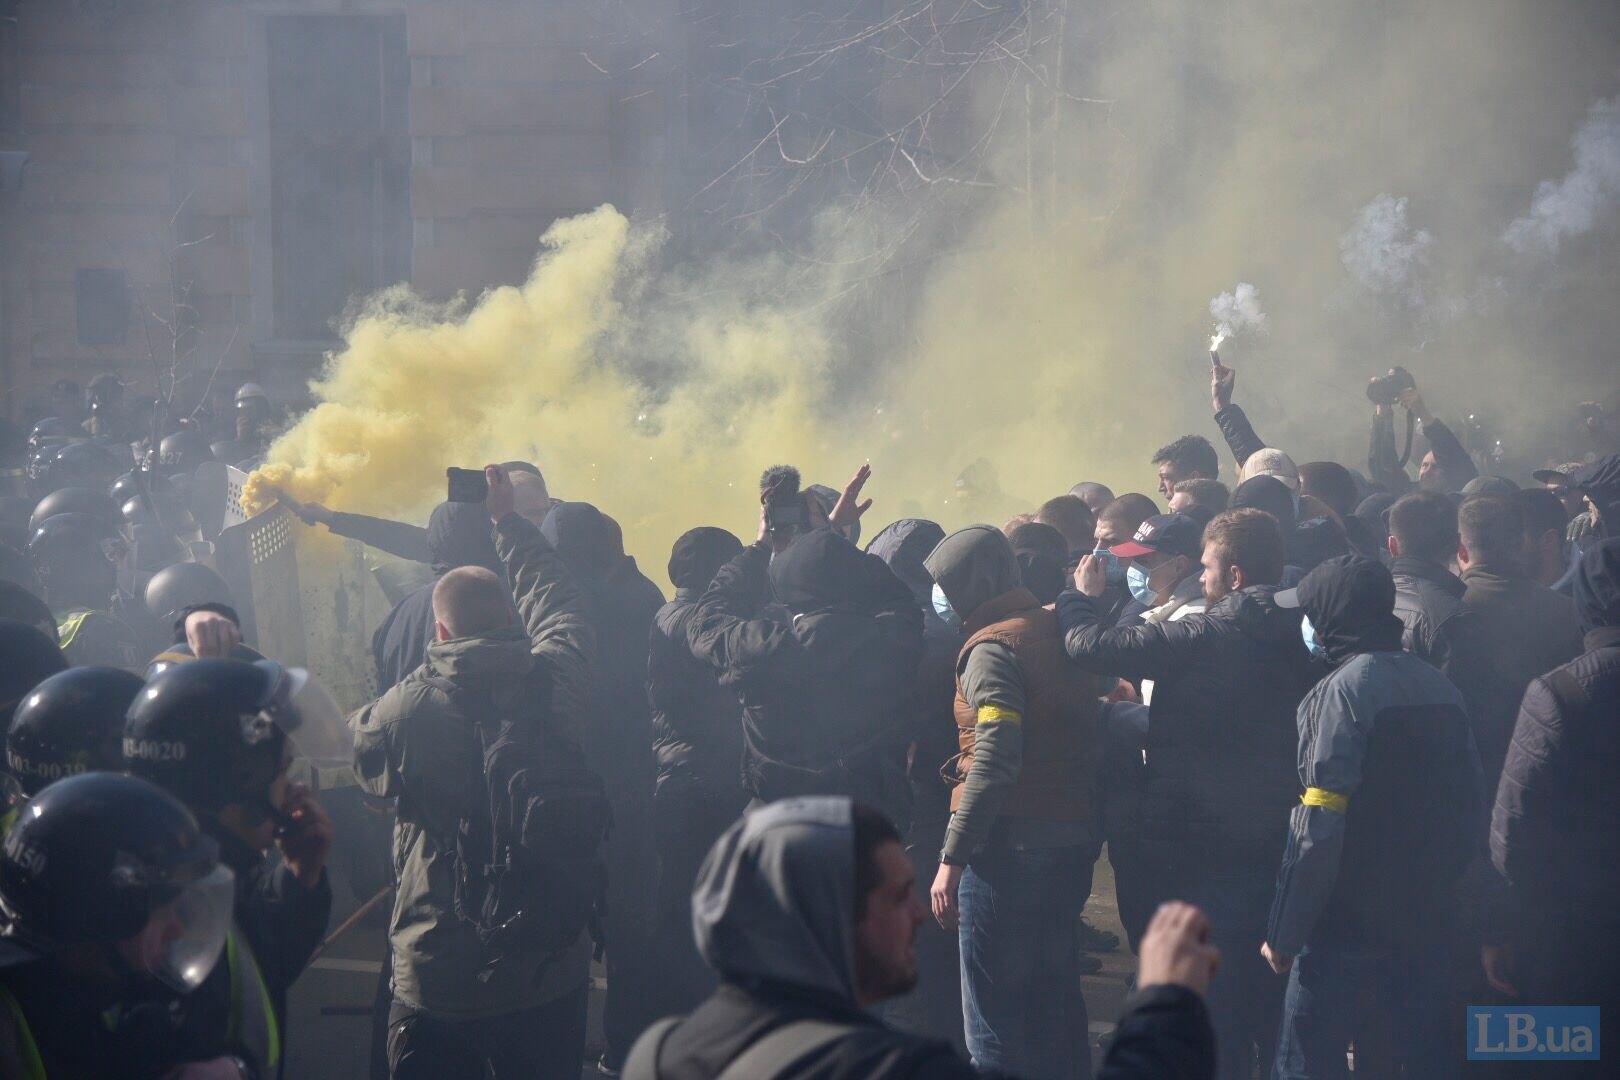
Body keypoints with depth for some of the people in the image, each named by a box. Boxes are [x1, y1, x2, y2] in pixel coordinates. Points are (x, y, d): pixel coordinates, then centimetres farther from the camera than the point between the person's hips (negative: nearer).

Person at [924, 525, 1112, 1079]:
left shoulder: (992, 646, -12)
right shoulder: (1060, 630, 12)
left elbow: (994, 760, -22)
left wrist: (952, 857, -21)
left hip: (1011, 843, -8)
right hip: (1073, 839, 8)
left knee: (994, 1013, -1)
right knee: (1056, 1000, 17)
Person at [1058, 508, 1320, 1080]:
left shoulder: (1208, 636, -19)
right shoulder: (1297, 635, 0)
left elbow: (1095, 646, -21)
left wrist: (1081, 597, -2)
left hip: (1205, 847, -6)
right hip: (1279, 841, 6)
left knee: (1213, 1008, 7)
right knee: (1271, 997, 19)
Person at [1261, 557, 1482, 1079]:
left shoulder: (1343, 690, -15)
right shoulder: (1441, 689, 7)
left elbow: (1319, 829, -20)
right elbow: (1470, 810, 12)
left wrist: (1283, 934, -14)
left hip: (1348, 925, -7)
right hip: (1429, 923, 7)